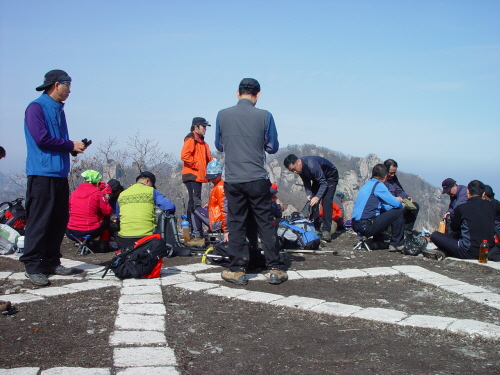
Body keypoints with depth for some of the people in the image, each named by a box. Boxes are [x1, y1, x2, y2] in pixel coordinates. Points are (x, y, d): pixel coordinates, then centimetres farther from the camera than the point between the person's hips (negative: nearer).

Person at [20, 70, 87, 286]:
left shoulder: (58, 109, 19)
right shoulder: (36, 107, -6)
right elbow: (42, 139, -16)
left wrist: (74, 147, 1)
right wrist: (71, 145, -8)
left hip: (60, 173, 8)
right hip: (42, 173, -8)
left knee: (59, 221, 9)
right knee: (39, 221, -7)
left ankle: (51, 262, 18)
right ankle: (33, 266, -1)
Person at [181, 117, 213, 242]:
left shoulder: (201, 141, 22)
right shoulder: (191, 139, -8)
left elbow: (207, 158, 27)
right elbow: (184, 155, -21)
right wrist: (196, 165, -15)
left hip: (198, 176, 10)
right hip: (192, 175, -10)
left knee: (193, 203, 13)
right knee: (195, 203, -14)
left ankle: (191, 231, 19)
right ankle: (196, 233, -17)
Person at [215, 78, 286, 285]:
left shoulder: (223, 115, 0)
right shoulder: (264, 116, -4)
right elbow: (273, 147, 5)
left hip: (232, 180, 1)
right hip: (258, 179, -1)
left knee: (235, 224, 8)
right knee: (265, 223, 7)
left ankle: (238, 270, 10)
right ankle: (275, 269, 9)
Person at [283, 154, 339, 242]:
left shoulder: (312, 165, -39)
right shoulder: (300, 168, -15)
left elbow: (324, 183, -35)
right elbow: (306, 182, -3)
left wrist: (317, 197, -44)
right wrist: (309, 194, -19)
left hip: (330, 177, -8)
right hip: (317, 178, 8)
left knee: (326, 202, -21)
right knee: (312, 202, -2)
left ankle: (326, 231, -22)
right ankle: (315, 227, 6)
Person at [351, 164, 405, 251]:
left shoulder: (367, 184, 19)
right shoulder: (378, 185, -8)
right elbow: (397, 204, -7)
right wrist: (401, 205, 15)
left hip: (356, 225, 9)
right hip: (366, 226, -9)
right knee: (397, 212, -3)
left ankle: (378, 242, 27)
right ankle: (397, 244, 6)